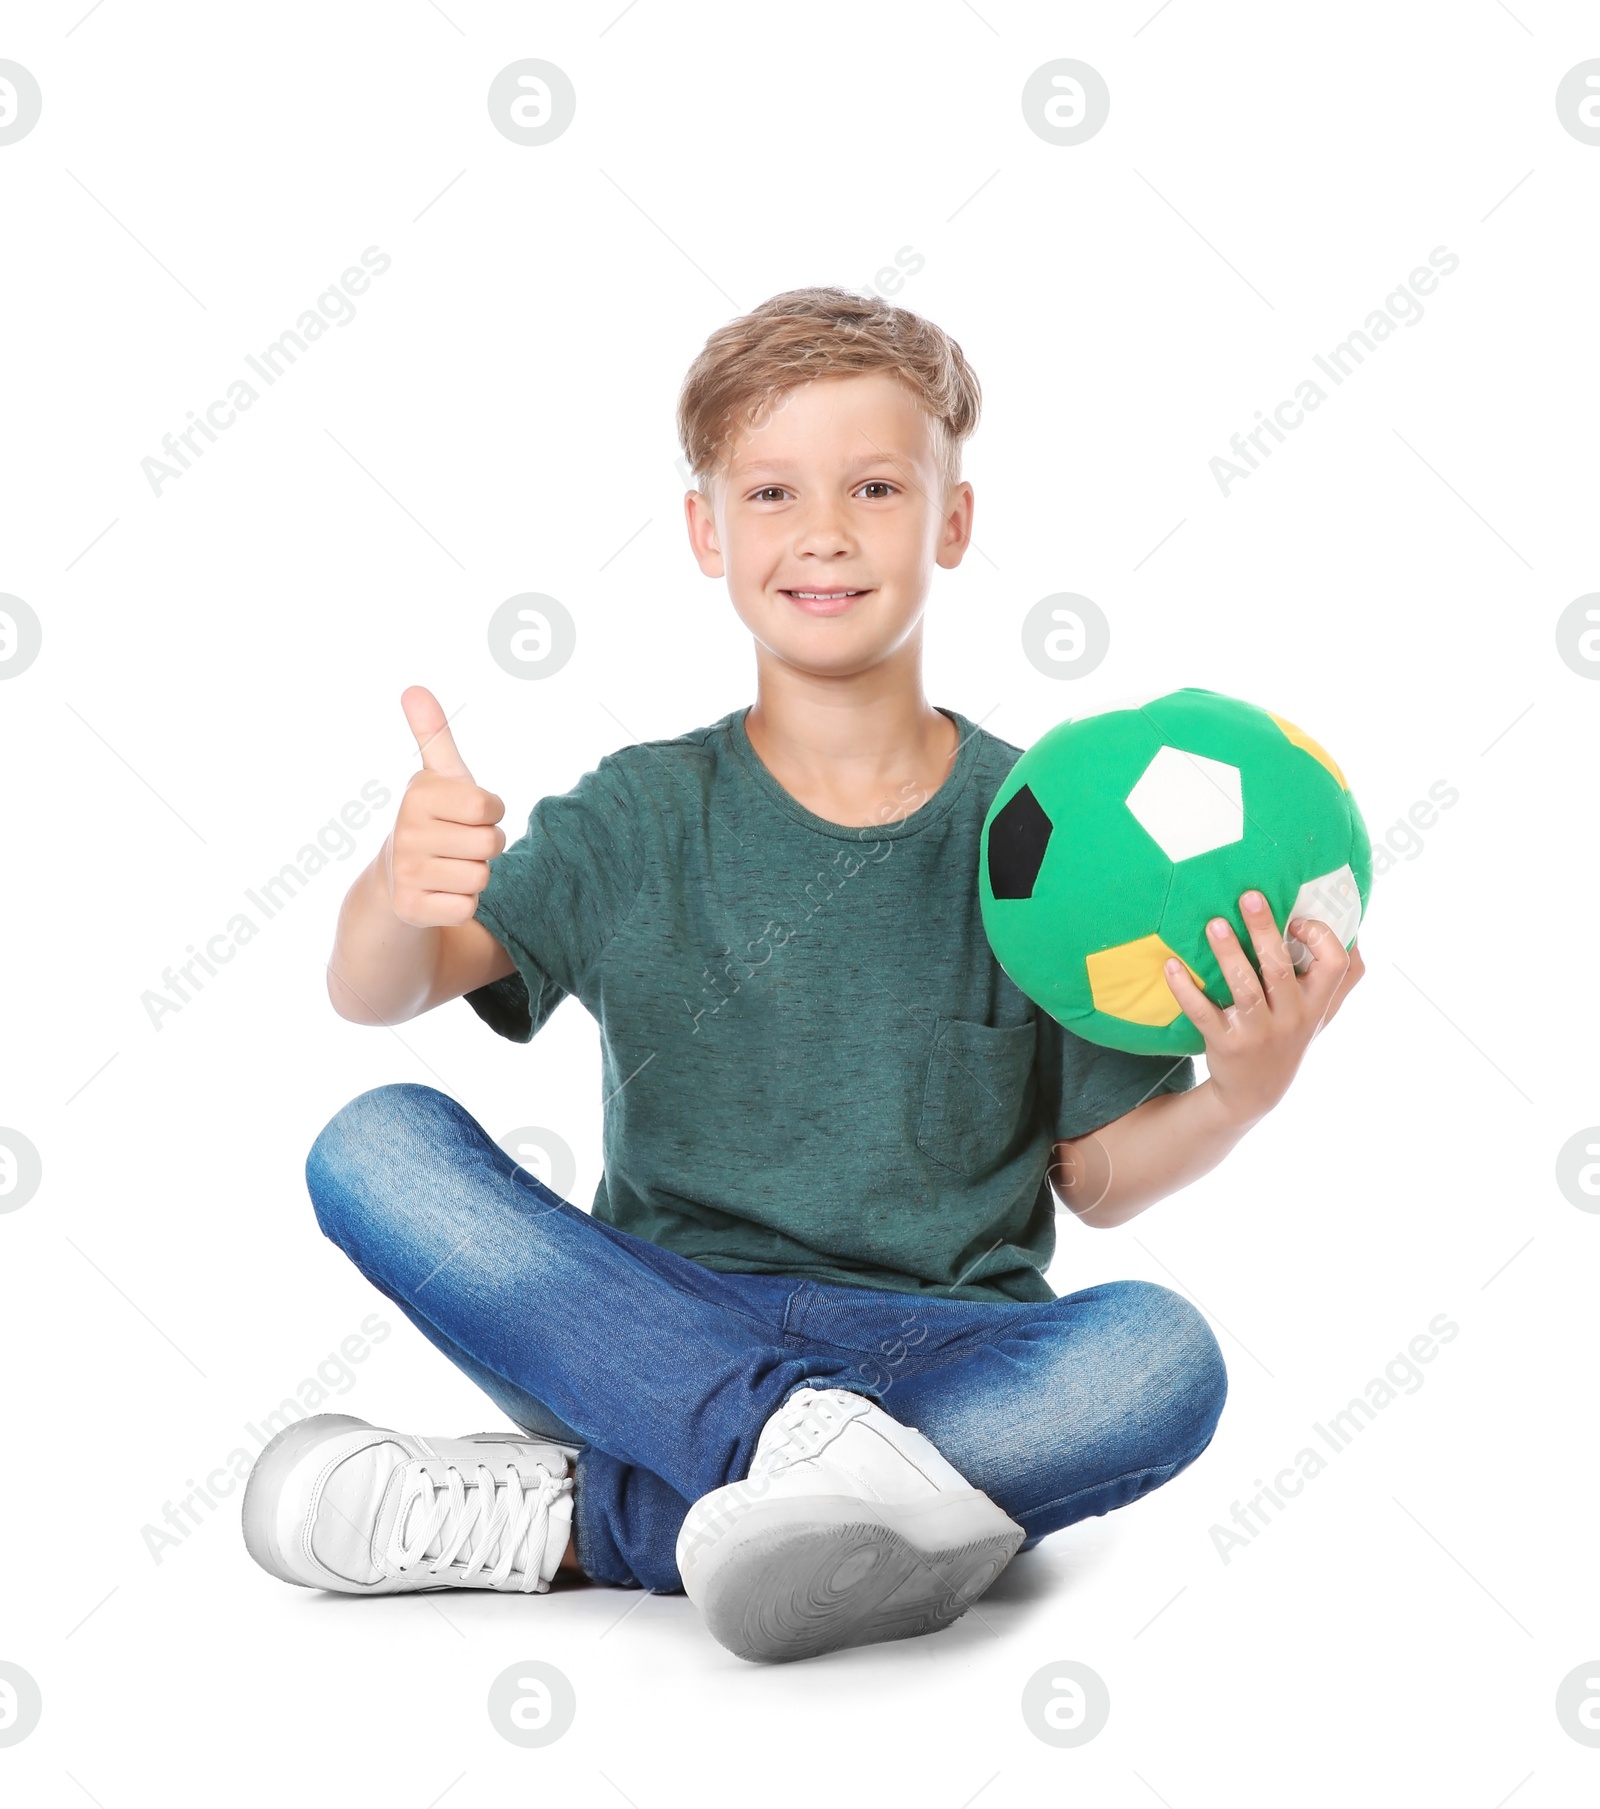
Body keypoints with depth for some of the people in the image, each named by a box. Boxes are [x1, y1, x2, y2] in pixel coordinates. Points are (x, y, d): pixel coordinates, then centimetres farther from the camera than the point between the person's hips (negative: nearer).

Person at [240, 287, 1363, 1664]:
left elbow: (1099, 1175, 4)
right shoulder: (646, 817, 2)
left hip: (939, 1352, 0)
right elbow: (372, 996, -9)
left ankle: (568, 1519, -26)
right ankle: (797, 1444, -35)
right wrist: (402, 886, -33)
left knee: (1161, 1356, -31)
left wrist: (1240, 1095, -17)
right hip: (657, 1319, 1)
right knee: (379, 1148, -20)